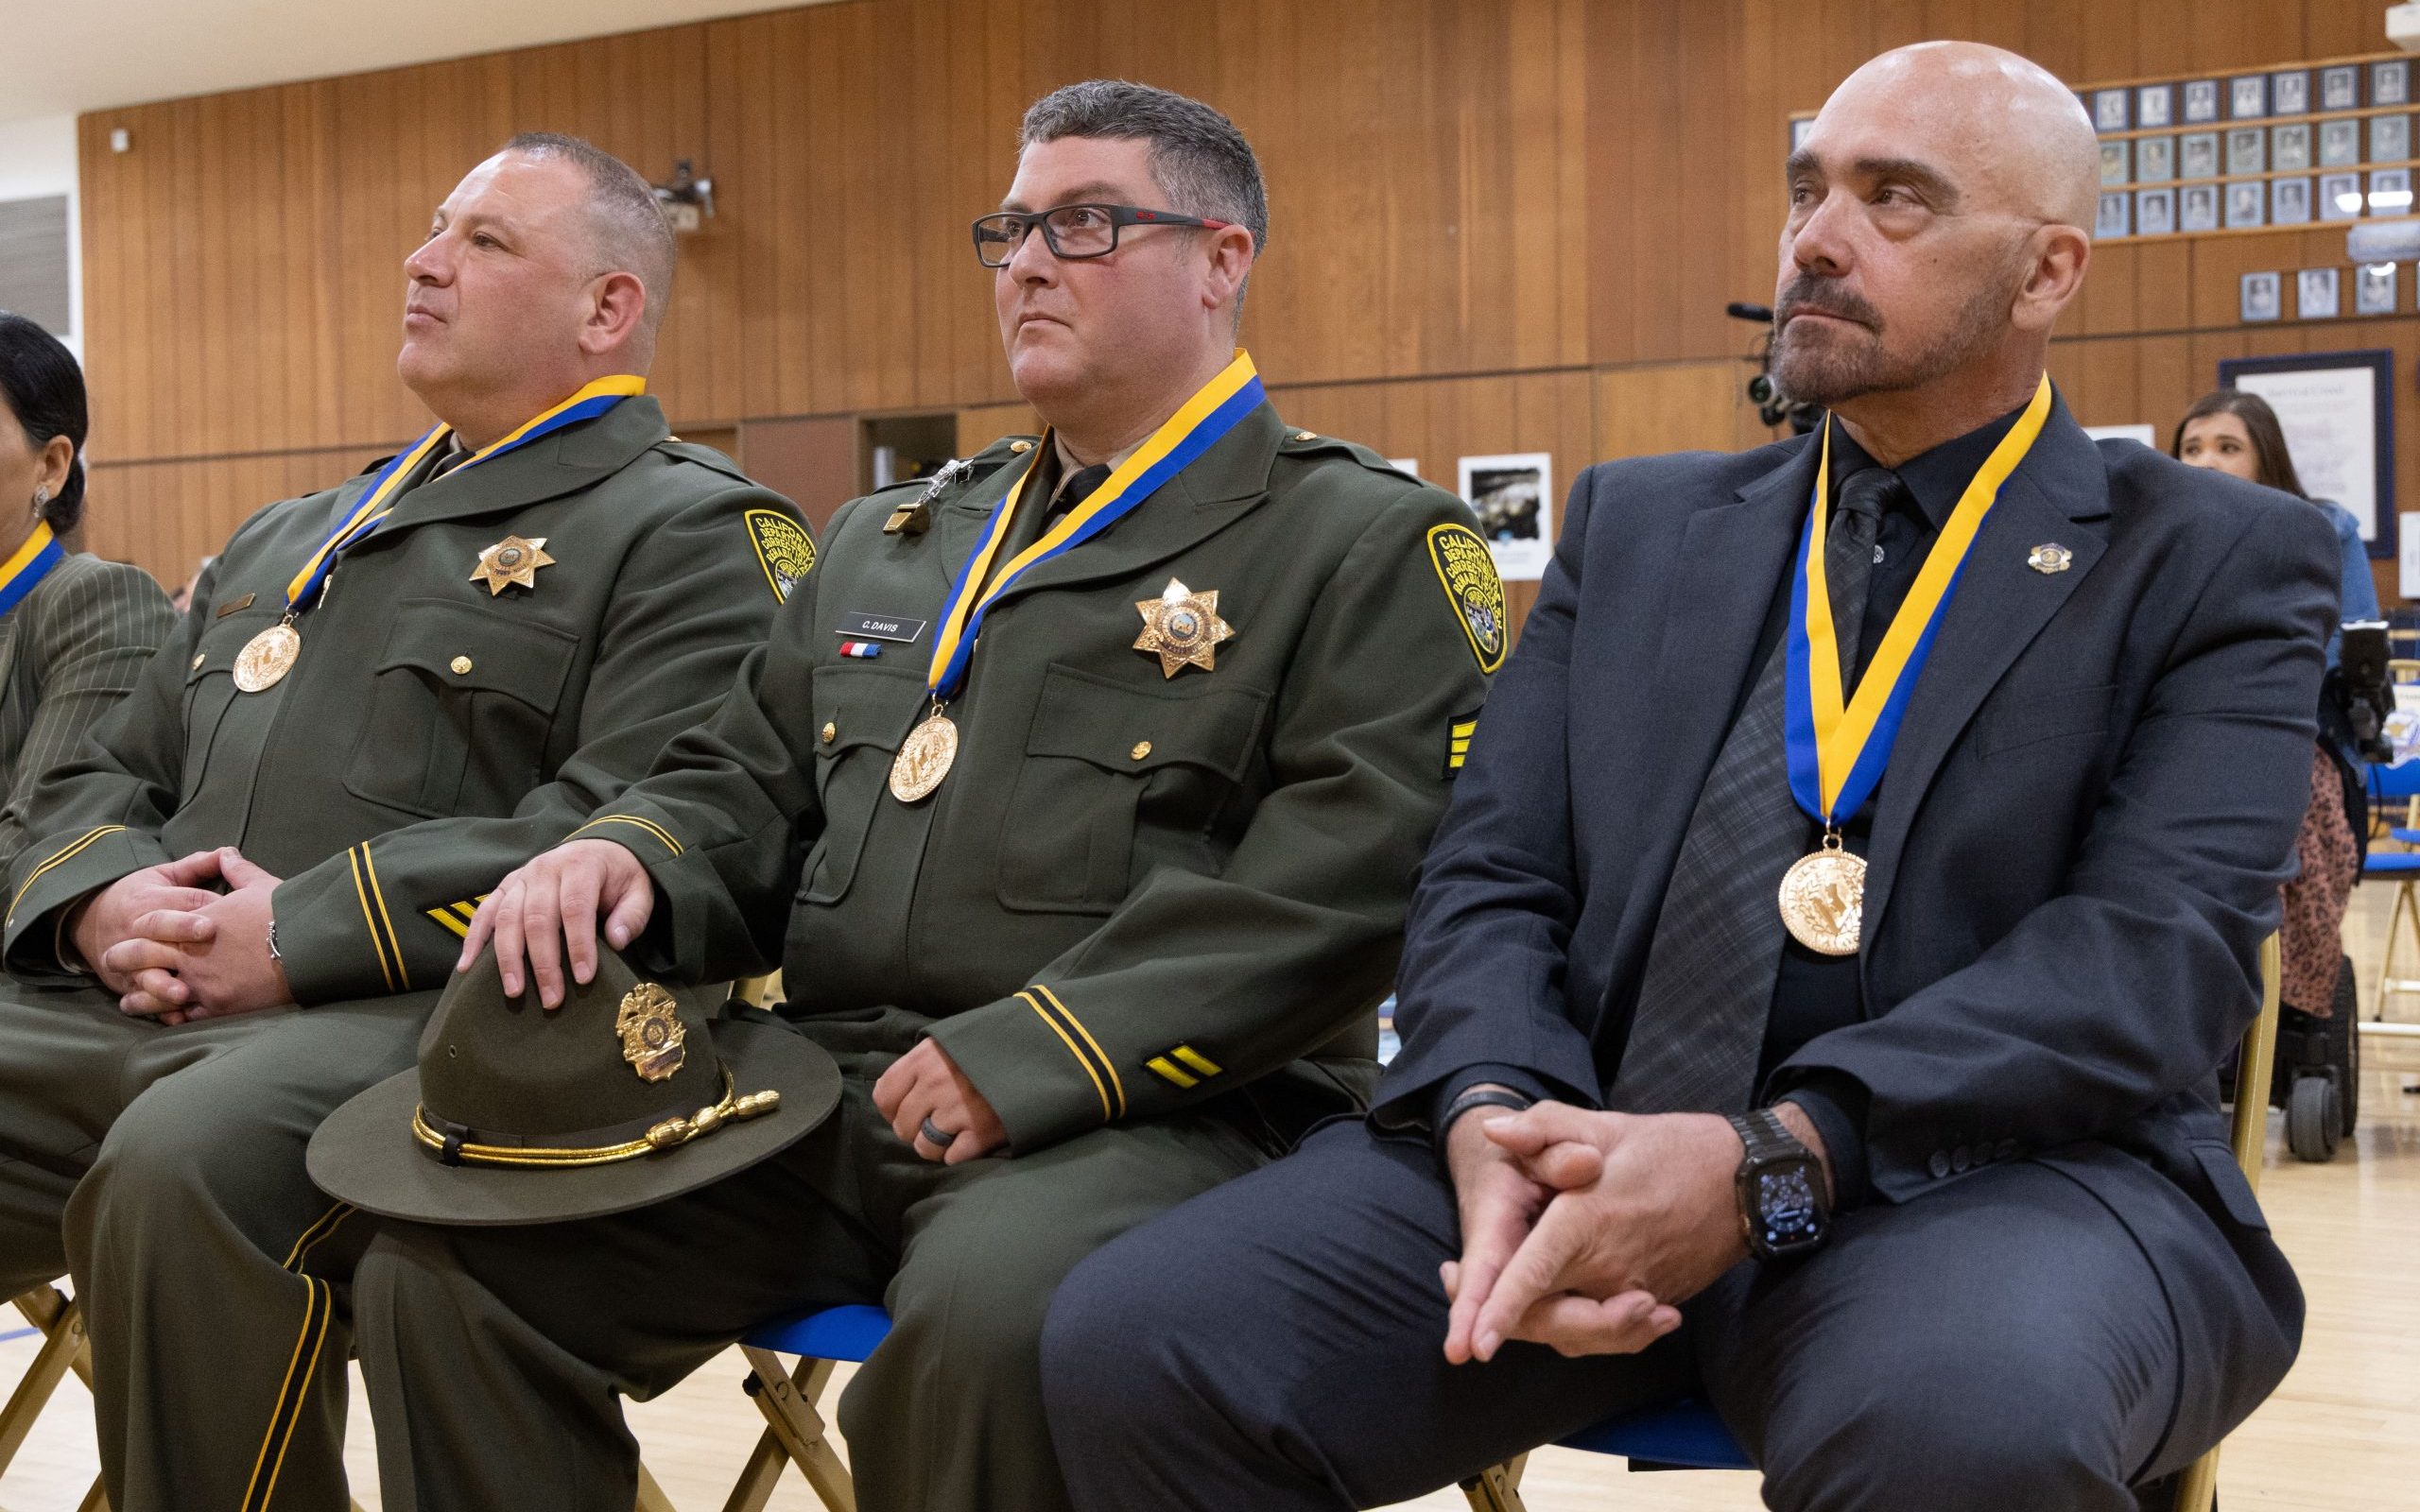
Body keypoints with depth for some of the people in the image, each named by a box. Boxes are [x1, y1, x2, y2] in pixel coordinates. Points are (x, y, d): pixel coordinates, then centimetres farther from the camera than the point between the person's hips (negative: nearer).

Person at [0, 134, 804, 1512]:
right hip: (143, 1007, 7)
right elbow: (111, 777, 28)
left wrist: (305, 932, -16)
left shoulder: (687, 532, 4)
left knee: (186, 1157, -36)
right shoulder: (287, 542, 29)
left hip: (443, 1015, -7)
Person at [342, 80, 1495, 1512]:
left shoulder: (1370, 542, 3)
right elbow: (746, 787, 25)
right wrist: (626, 857, 0)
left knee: (989, 1310, -38)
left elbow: (1347, 870, -11)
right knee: (446, 1247, -15)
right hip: (820, 1101, 6)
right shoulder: (893, 541, 25)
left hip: (1144, 1113, -5)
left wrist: (1034, 1057, -19)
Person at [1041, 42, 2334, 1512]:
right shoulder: (1638, 523, 19)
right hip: (1595, 1135, 4)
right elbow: (1492, 880, 12)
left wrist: (1770, 1160, -22)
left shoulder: (2220, 561, 7)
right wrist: (1496, 1119, -12)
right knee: (1132, 1343, -20)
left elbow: (2162, 952, -8)